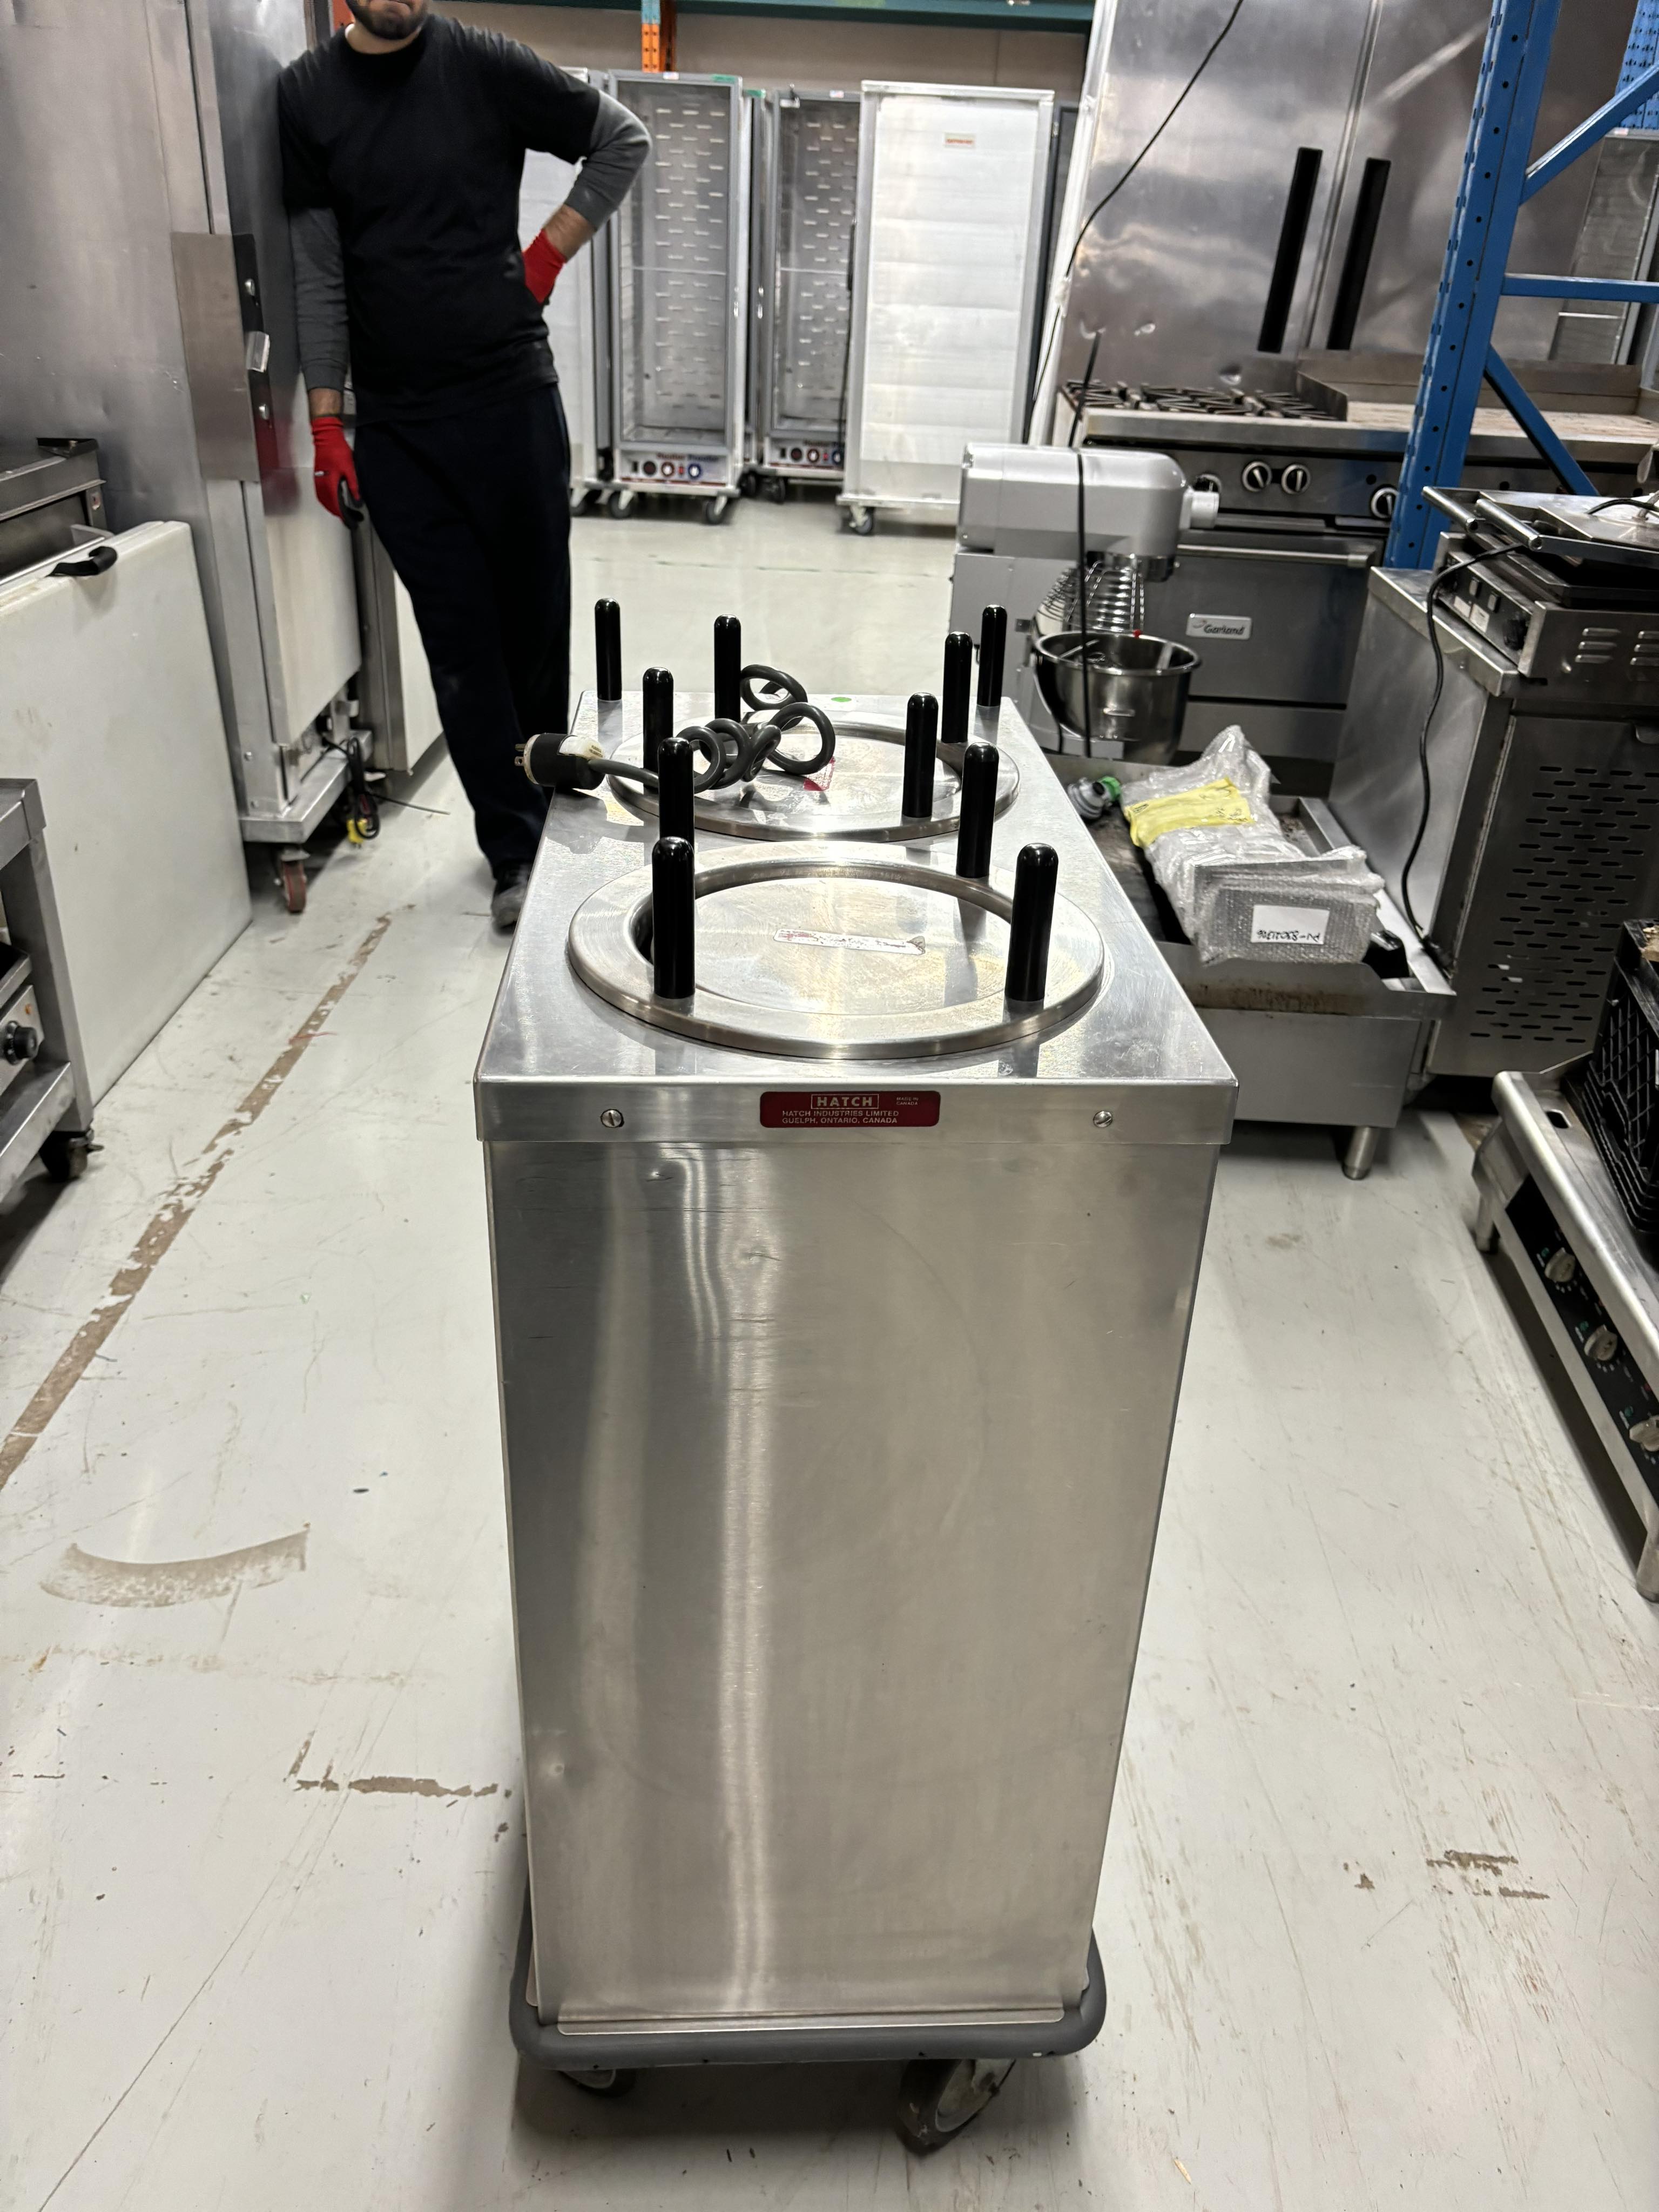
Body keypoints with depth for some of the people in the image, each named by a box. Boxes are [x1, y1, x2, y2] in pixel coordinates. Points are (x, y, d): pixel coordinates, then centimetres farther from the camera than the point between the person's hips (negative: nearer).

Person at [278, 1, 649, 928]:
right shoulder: (304, 96, 5)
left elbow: (624, 140, 10)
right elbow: (319, 272, 5)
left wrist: (548, 255, 3)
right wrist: (326, 422, 1)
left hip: (513, 397, -1)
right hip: (395, 424, 1)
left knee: (537, 622, 5)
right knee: (460, 641, 0)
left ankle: (542, 809, 25)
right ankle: (517, 849, 7)